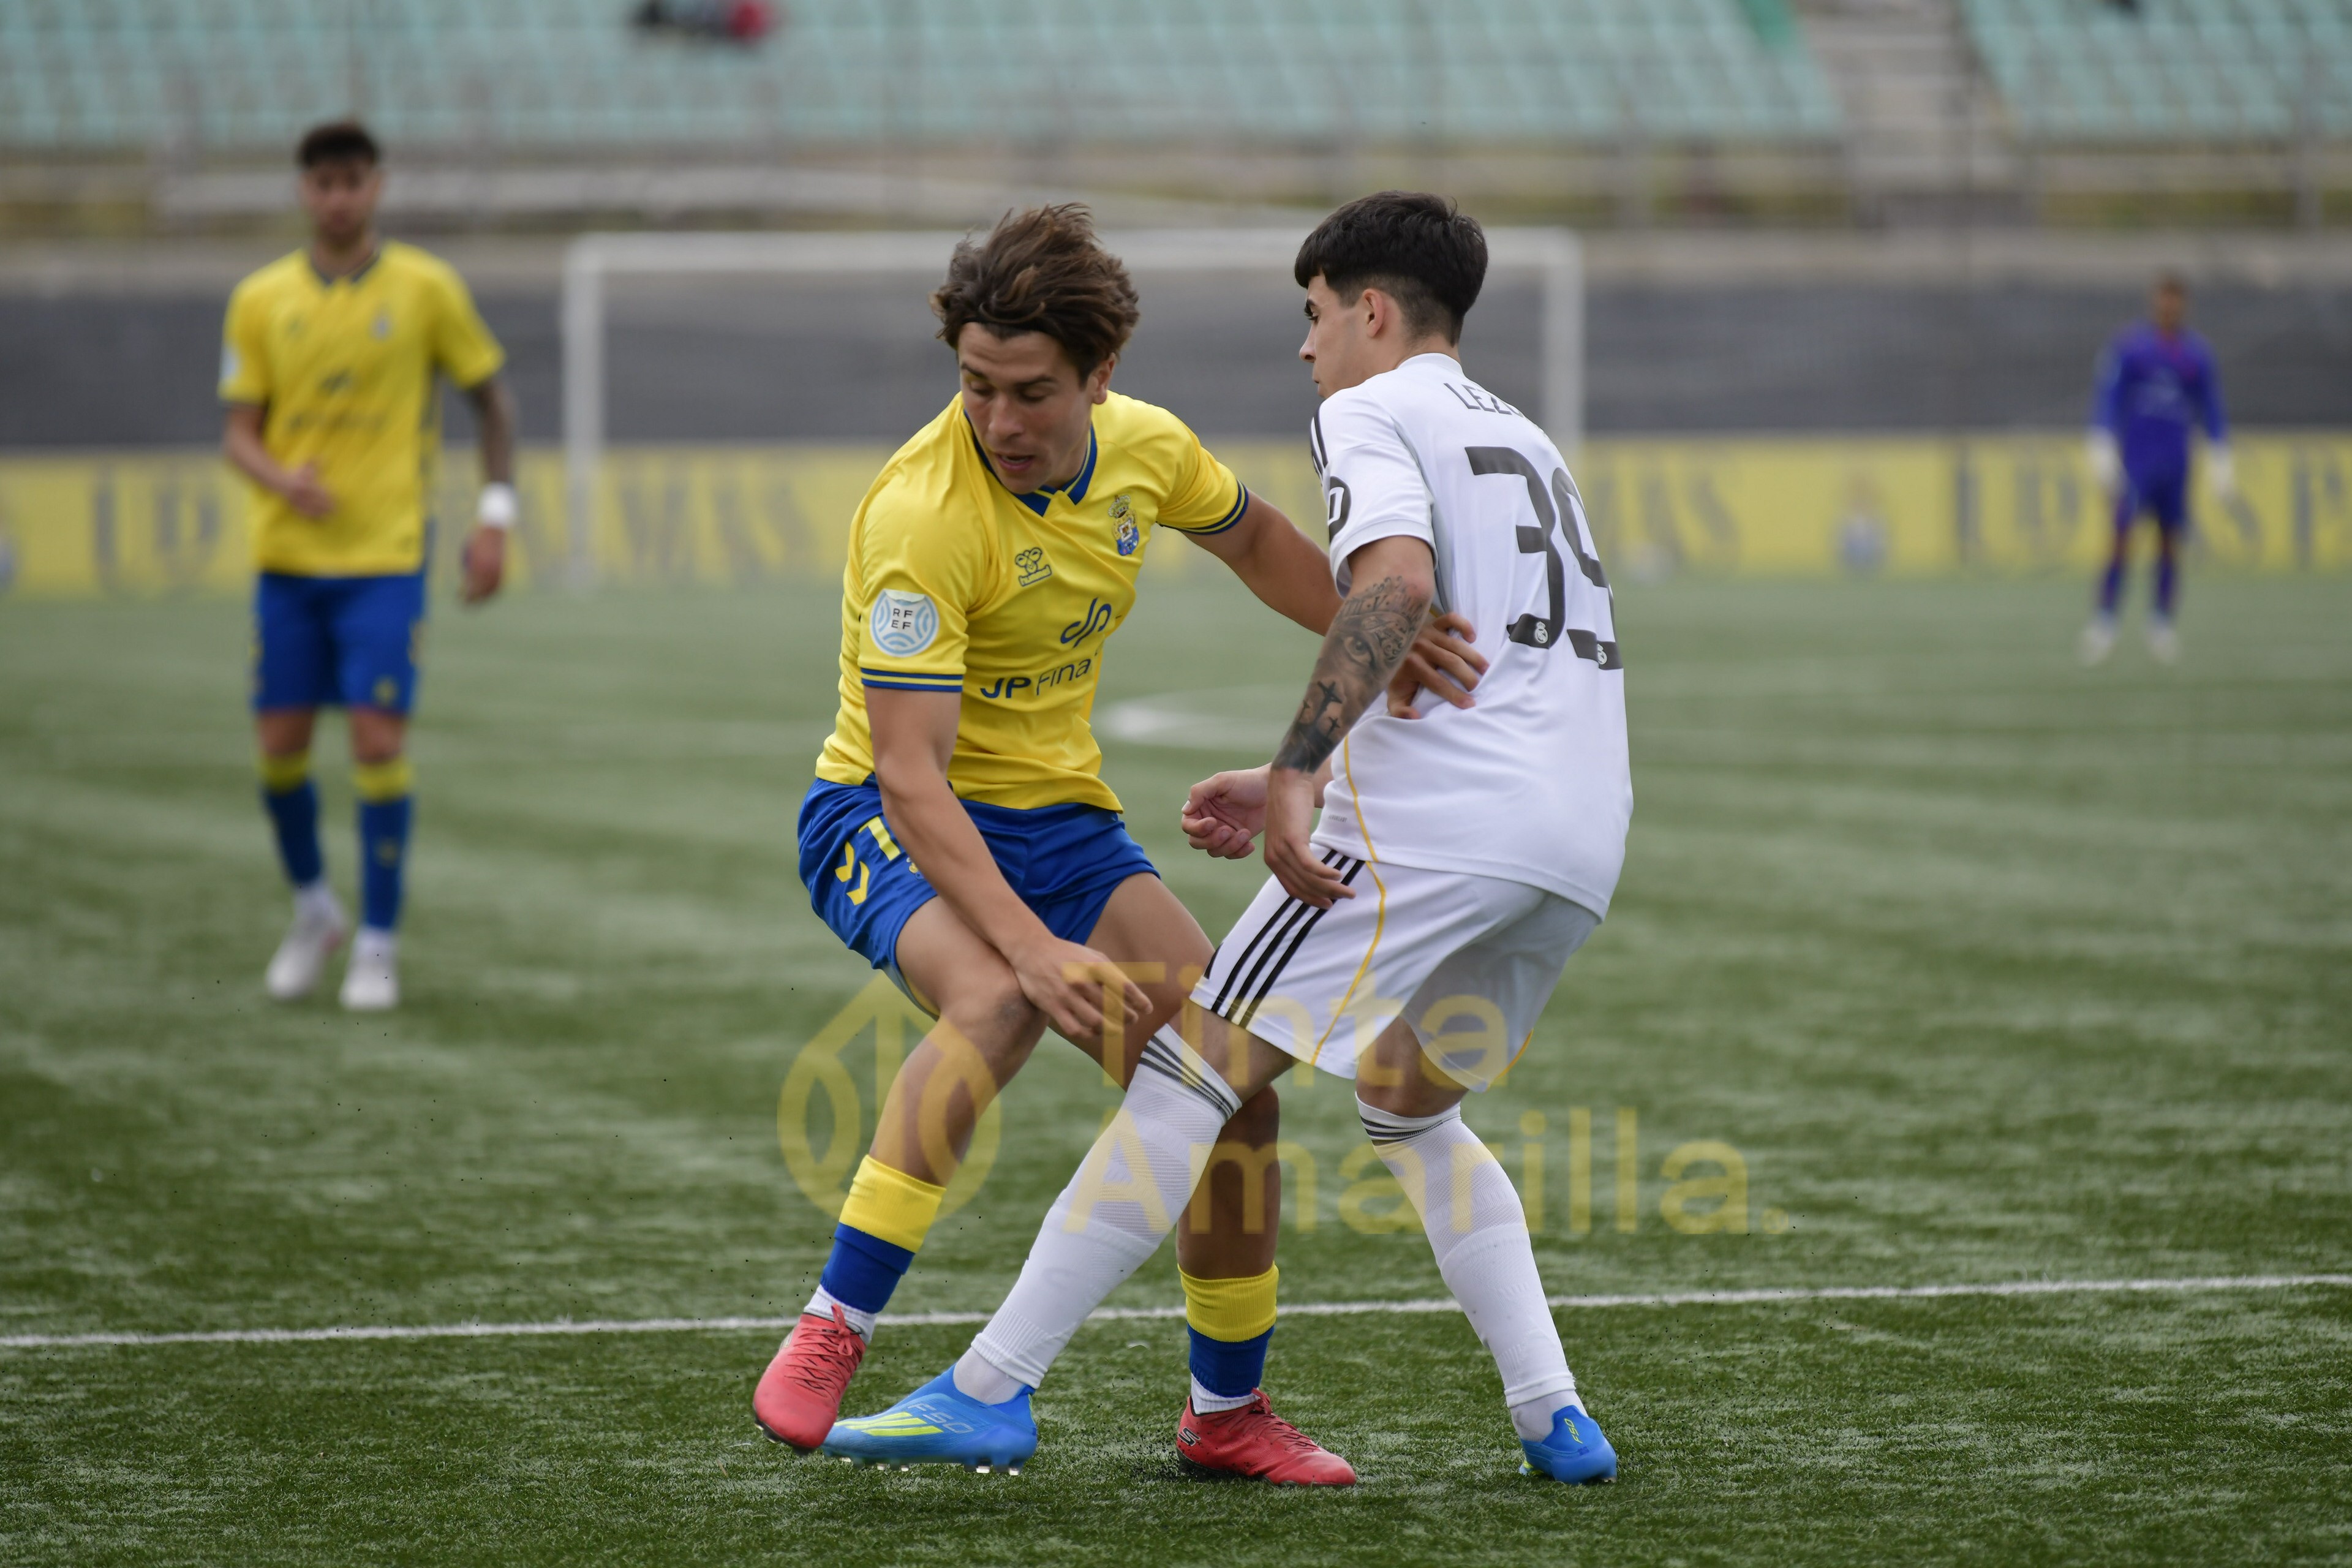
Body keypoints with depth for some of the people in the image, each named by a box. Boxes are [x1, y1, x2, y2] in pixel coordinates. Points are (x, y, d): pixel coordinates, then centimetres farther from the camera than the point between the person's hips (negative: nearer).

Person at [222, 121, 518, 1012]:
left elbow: (492, 401, 9)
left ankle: (378, 946, 1)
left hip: (387, 554, -2)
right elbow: (239, 434, 4)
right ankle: (314, 910, 27)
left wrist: (495, 513, 0)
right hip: (287, 555, 2)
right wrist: (282, 479, -18)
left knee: (378, 740, -10)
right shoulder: (261, 301, 4)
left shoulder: (426, 290, -1)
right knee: (280, 745, 2)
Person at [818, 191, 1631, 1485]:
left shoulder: (1370, 413, 3)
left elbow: (1397, 587, -18)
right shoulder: (1522, 438, 29)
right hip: (1586, 836, 8)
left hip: (1436, 820, -8)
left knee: (1194, 1072, -5)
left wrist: (1298, 772, -23)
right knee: (1407, 1107, 25)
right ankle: (1555, 1418, 12)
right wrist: (1301, 790, 29)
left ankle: (993, 1388, -7)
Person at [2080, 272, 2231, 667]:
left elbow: (2211, 410, 15)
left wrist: (2220, 458, 11)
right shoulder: (2128, 346, 1)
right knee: (2123, 536, -16)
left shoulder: (2197, 355, 10)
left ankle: (2162, 621, 15)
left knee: (2171, 542, 2)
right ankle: (2104, 620, -12)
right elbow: (2107, 398, -3)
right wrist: (2102, 448, -12)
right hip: (2134, 456, -3)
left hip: (2175, 463, 3)